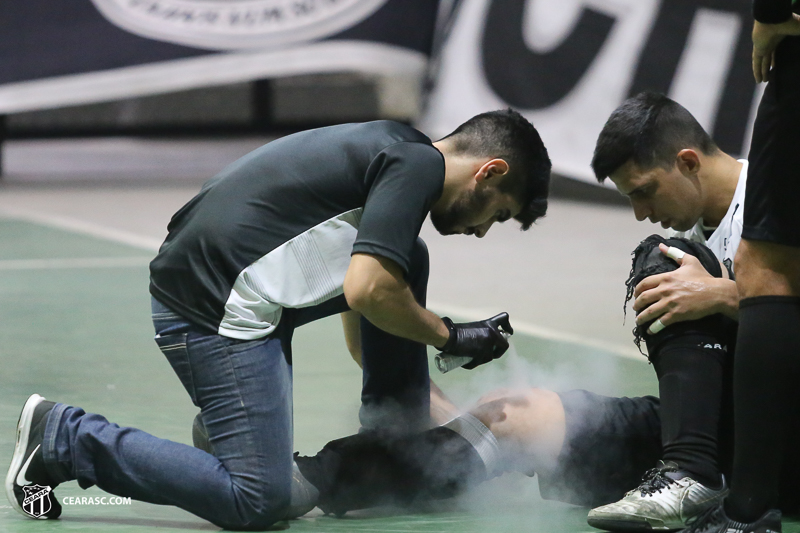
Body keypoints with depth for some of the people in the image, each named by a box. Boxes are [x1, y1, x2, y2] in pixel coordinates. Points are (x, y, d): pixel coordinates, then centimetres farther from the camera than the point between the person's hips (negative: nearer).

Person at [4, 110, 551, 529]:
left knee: (408, 261, 15)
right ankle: (64, 438, -2)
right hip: (213, 307, -10)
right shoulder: (419, 164, -10)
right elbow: (366, 291, -21)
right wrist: (450, 335, -4)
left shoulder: (392, 149, 21)